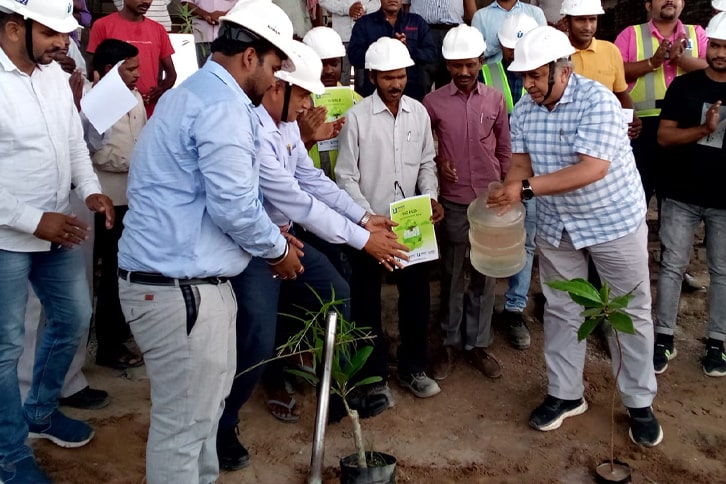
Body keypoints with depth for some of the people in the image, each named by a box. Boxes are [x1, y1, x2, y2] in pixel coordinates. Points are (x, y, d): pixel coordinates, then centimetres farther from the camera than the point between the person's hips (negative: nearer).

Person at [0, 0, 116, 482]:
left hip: (58, 227, 8)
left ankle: (41, 411, 43)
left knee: (74, 318, 20)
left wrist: (90, 189, -4)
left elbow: (74, 140, 12)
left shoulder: (53, 73, 2)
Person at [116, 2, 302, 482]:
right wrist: (278, 249, -4)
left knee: (205, 402, 22)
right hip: (180, 286, -11)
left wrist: (271, 236, 17)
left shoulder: (196, 92, 18)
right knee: (184, 420, 2)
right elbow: (233, 203, -22)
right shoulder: (223, 104, -16)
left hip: (178, 278, 11)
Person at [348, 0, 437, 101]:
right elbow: (354, 56, -5)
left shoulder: (418, 22, 10)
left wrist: (408, 49, -18)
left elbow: (432, 54, 1)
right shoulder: (364, 23, 7)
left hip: (412, 91, 1)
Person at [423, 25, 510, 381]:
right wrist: (437, 160, -10)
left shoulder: (495, 100, 1)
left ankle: (478, 345, 23)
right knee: (452, 275, 9)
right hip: (454, 202, -2)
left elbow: (505, 149, 9)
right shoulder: (433, 102, -5)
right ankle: (450, 344, 24)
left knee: (485, 275, 10)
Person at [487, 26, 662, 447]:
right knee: (562, 312, 13)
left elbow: (593, 169, -33)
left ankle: (640, 403, 23)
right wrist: (505, 199, -25)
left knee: (631, 313, 7)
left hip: (614, 219, -5)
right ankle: (566, 394, 29)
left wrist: (527, 188, -35)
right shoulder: (524, 109, -5)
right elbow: (522, 163, -4)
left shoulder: (597, 101, -24)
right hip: (557, 225, 5)